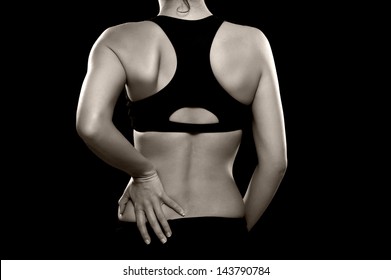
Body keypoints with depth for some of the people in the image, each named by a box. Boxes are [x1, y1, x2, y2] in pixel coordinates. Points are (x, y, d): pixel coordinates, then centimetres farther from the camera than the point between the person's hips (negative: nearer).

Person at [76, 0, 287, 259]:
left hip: (147, 237, -1)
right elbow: (275, 161, -3)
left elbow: (90, 126, -27)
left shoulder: (120, 41, -8)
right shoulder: (252, 42, -3)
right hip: (221, 239, 1)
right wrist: (239, 229, 9)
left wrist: (143, 174, -10)